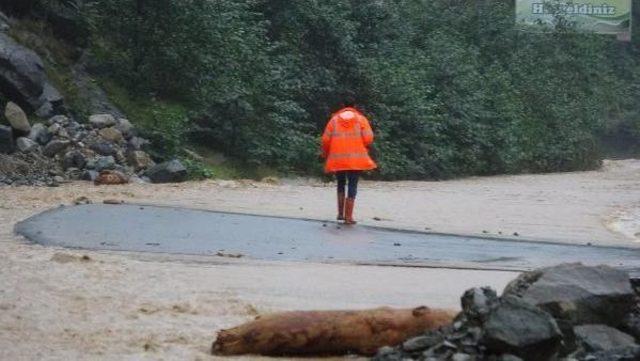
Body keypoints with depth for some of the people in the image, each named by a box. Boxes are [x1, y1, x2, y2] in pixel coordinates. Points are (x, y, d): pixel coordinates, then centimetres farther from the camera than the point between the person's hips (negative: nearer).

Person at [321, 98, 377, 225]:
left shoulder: (334, 119, 8)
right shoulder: (361, 119, 4)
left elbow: (325, 139, 3)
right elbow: (368, 138, -6)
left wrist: (325, 154, 19)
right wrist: (365, 148, 15)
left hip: (337, 158, 2)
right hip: (356, 158, -2)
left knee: (341, 184, 20)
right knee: (352, 186, 1)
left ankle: (340, 213, 17)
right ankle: (348, 217, -5)